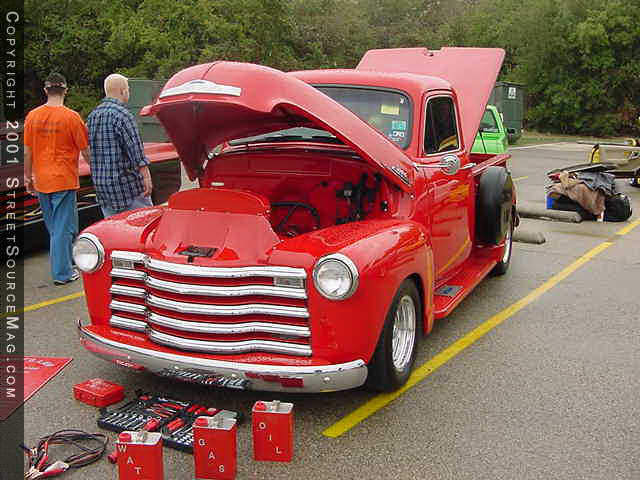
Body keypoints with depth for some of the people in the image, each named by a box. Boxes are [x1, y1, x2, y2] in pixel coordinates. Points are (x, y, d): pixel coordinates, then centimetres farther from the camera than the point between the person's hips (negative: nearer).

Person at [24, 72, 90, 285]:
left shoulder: (32, 116, 1)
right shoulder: (71, 117, -11)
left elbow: (27, 152, 4)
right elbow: (85, 151, -7)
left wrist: (28, 177, 14)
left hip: (41, 181, 5)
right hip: (64, 180, -5)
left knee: (53, 227, 18)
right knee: (63, 228, 1)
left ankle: (63, 264, 30)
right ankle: (62, 273, 4)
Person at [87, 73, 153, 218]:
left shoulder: (92, 116, 11)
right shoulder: (122, 115, -14)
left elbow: (88, 150, 16)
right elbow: (135, 150, -19)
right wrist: (146, 176, -17)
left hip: (101, 185, 8)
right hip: (127, 184, -8)